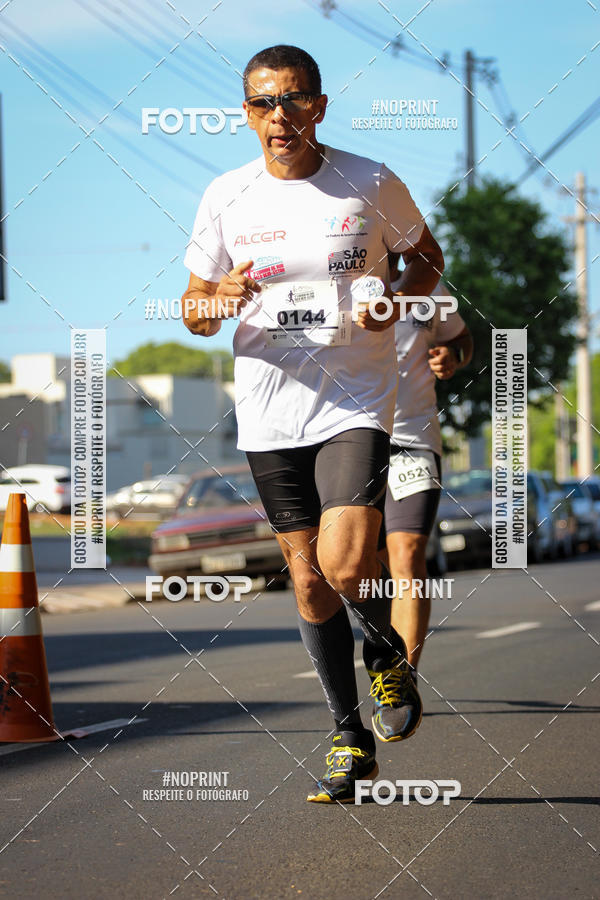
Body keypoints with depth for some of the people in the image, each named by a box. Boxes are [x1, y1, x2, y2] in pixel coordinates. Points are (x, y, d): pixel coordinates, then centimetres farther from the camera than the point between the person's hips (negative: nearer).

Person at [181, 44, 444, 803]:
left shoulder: (371, 184, -3)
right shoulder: (226, 198, 1)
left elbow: (426, 255, 13)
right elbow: (194, 308, 9)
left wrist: (400, 302, -9)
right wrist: (217, 305, -15)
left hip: (356, 403, -3)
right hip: (268, 412, 3)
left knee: (344, 564, -18)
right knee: (307, 578, 6)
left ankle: (386, 648, 17)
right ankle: (351, 741, 19)